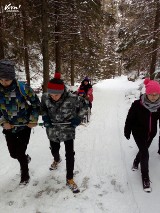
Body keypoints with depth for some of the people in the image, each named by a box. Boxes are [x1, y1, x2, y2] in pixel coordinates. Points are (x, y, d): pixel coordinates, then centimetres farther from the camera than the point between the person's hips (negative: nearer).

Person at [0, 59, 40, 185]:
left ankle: (25, 174, 31)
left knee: (20, 152, 3)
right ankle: (26, 158, 50)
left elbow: (36, 103, -8)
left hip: (25, 126, -3)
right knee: (13, 153, 14)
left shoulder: (23, 88, -20)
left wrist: (33, 121, -9)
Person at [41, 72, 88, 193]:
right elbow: (43, 108, 5)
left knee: (70, 154, 4)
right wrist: (45, 117, -11)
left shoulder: (72, 98, -27)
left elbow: (84, 106, -7)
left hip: (68, 130, -3)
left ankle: (69, 178, 26)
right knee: (54, 150, 25)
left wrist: (78, 118, -14)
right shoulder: (45, 97, -19)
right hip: (52, 130, 3)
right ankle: (57, 160, 63)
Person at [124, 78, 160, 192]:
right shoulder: (137, 104, -22)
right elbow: (130, 119, -12)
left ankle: (136, 162, 52)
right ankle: (145, 177, 13)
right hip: (139, 133, -4)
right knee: (145, 153, -6)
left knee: (143, 150, 22)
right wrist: (127, 132, -4)